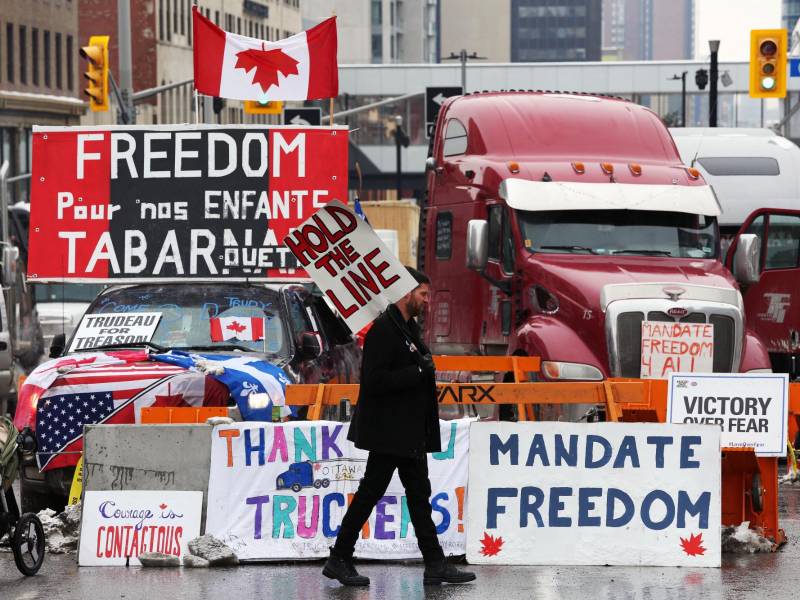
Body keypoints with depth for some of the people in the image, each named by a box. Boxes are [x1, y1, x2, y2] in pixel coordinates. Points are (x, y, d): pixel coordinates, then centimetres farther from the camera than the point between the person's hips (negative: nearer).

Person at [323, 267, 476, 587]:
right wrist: (419, 372, -21)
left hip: (409, 434, 10)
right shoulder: (383, 330, -16)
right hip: (389, 431, -10)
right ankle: (339, 559, 7)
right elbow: (374, 381, -24)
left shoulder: (409, 328, 14)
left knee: (419, 494, 8)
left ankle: (435, 565, 9)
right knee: (370, 492, -3)